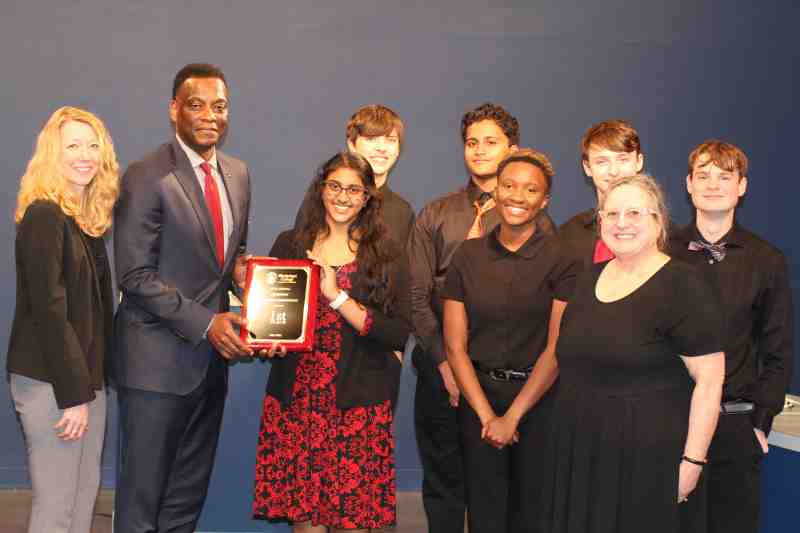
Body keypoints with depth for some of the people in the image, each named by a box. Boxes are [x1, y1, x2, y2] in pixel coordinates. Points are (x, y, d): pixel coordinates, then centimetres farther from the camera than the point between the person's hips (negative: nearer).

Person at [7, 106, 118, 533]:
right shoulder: (44, 216, -13)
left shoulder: (89, 217, 12)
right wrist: (74, 394, -16)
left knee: (86, 493, 12)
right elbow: (49, 310, -17)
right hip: (50, 382, -8)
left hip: (88, 375, 8)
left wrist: (93, 382, 8)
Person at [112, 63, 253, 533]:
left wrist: (244, 269, -4)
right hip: (158, 359, -6)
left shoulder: (238, 174, 9)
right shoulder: (147, 176, -12)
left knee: (189, 494, 17)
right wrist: (204, 323, -20)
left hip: (212, 354, 6)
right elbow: (135, 275, -15)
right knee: (142, 494, 5)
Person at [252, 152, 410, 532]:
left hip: (358, 403, -1)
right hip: (294, 399, 1)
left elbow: (398, 334, -6)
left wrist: (337, 297, -12)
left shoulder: (387, 257, 3)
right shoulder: (290, 245, 8)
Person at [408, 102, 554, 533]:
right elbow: (417, 296, 2)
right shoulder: (435, 216, 8)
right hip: (440, 368, 2)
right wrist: (445, 362, -7)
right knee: (442, 481, 9)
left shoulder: (534, 220, 3)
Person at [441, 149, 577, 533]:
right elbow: (455, 346, -1)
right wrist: (486, 415, -9)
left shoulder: (562, 259, -6)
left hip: (538, 399, -2)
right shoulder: (468, 256, 0)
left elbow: (556, 349, -10)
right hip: (479, 397, 2)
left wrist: (513, 417, -11)